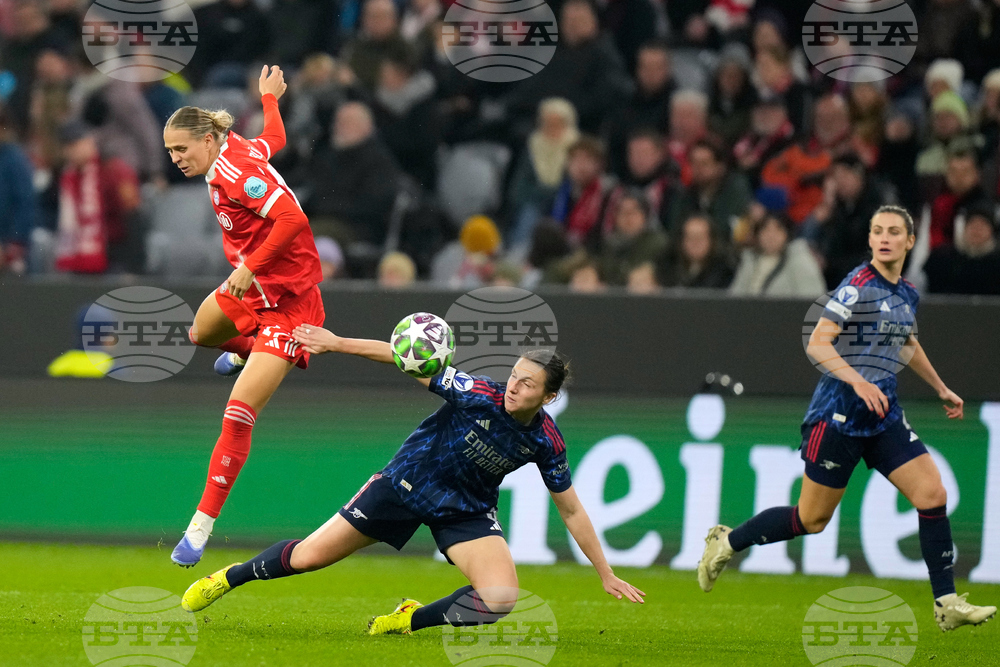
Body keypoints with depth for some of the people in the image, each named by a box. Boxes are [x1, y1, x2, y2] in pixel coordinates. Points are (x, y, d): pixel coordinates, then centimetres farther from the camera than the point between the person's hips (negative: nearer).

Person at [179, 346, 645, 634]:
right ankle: (228, 578, 27)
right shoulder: (479, 394, -25)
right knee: (308, 557, -1)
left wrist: (605, 573, -2)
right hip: (406, 483, -2)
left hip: (466, 510, 2)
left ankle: (410, 621, 1)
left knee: (500, 599, -23)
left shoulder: (546, 443, -16)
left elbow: (571, 512, -4)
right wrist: (338, 343, -22)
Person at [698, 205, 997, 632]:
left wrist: (940, 388, 37)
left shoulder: (907, 294, 11)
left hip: (884, 418, 7)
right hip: (839, 416, -7)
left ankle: (946, 605, -4)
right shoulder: (859, 285, -13)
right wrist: (857, 381, -34)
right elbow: (816, 344, -21)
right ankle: (726, 542, 25)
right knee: (812, 520, 1)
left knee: (932, 494, -8)